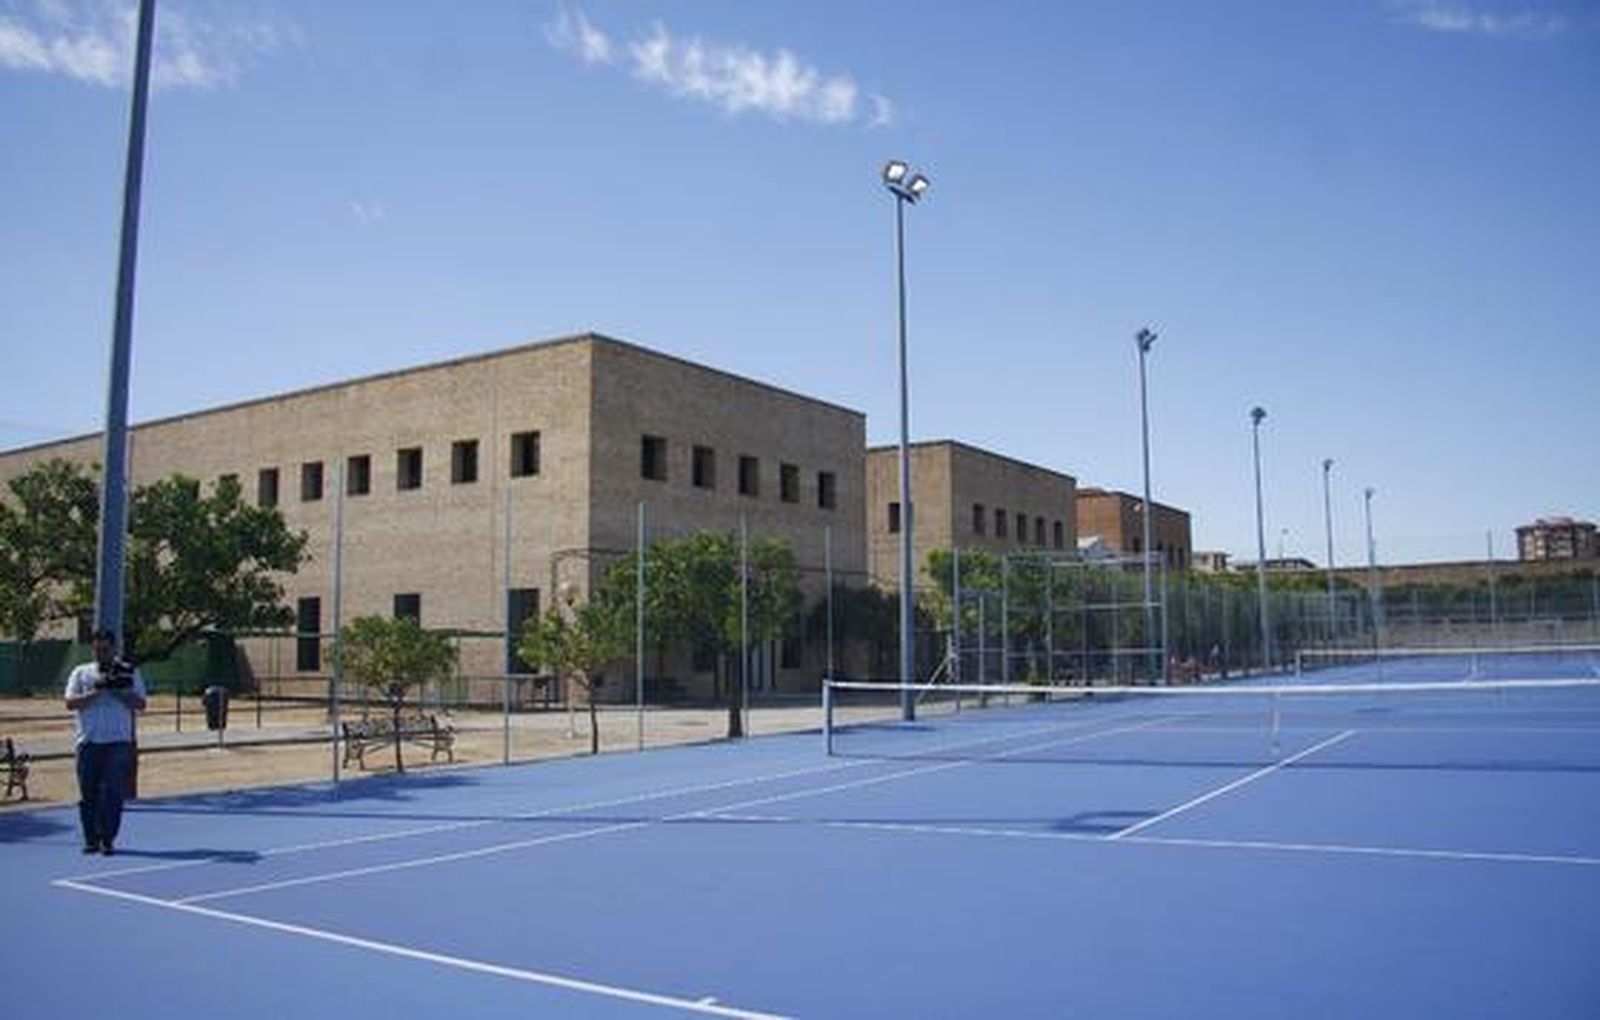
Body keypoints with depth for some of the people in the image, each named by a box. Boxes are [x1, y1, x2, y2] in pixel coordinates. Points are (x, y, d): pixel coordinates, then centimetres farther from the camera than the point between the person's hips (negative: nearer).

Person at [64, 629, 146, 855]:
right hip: (89, 742, 1)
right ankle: (91, 840, 14)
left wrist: (118, 690, -12)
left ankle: (108, 840, 4)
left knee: (114, 793, -4)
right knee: (88, 793, 4)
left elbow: (140, 704, 0)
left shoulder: (129, 673, 8)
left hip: (118, 742, -1)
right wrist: (96, 691, -15)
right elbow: (71, 702, -2)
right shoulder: (81, 673, 11)